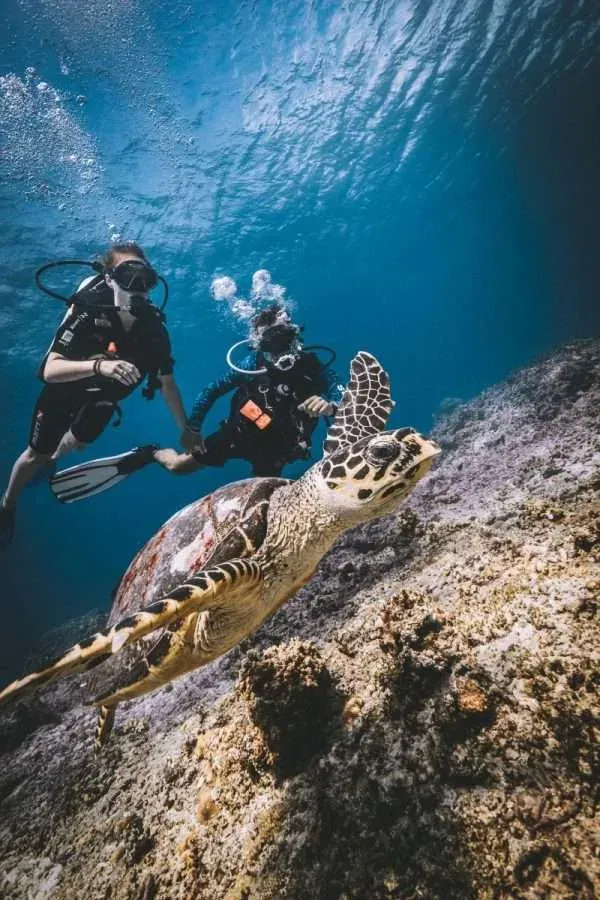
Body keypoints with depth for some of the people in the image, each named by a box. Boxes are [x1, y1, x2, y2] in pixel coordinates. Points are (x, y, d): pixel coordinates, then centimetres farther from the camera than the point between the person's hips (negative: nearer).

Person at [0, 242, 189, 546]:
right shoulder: (88, 313, -37)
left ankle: (53, 460, 66)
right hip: (63, 390, -4)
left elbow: (167, 384, -18)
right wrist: (98, 365, -60)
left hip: (102, 398, 4)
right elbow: (50, 370, -42)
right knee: (36, 455, 10)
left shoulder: (154, 329, -27)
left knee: (80, 443, 29)